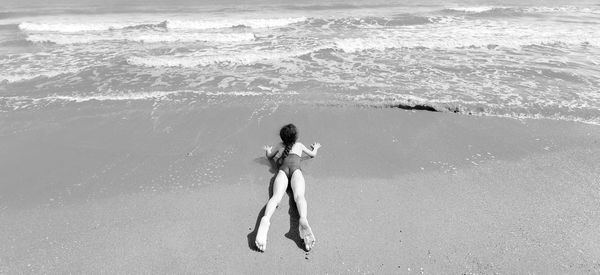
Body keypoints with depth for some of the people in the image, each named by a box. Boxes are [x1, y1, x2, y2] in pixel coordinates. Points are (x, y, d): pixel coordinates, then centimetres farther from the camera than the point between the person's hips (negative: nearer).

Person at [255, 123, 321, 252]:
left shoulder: (279, 146, 35)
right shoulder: (299, 145, 35)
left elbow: (269, 156, 48)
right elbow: (313, 154, 49)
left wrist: (267, 150, 70)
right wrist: (316, 147, 71)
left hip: (283, 169, 1)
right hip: (295, 169, 0)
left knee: (276, 196, -25)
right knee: (299, 196, -26)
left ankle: (266, 219, -57)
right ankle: (303, 219, -59)